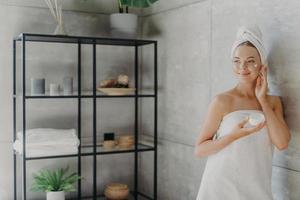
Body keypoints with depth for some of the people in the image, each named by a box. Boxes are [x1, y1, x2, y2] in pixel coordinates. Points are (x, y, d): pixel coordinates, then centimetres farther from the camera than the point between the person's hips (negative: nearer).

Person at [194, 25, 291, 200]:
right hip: (222, 186, -3)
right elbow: (199, 150, -8)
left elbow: (282, 143, -11)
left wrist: (262, 99, -8)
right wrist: (234, 135, -22)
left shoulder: (273, 101, 4)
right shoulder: (222, 101, -8)